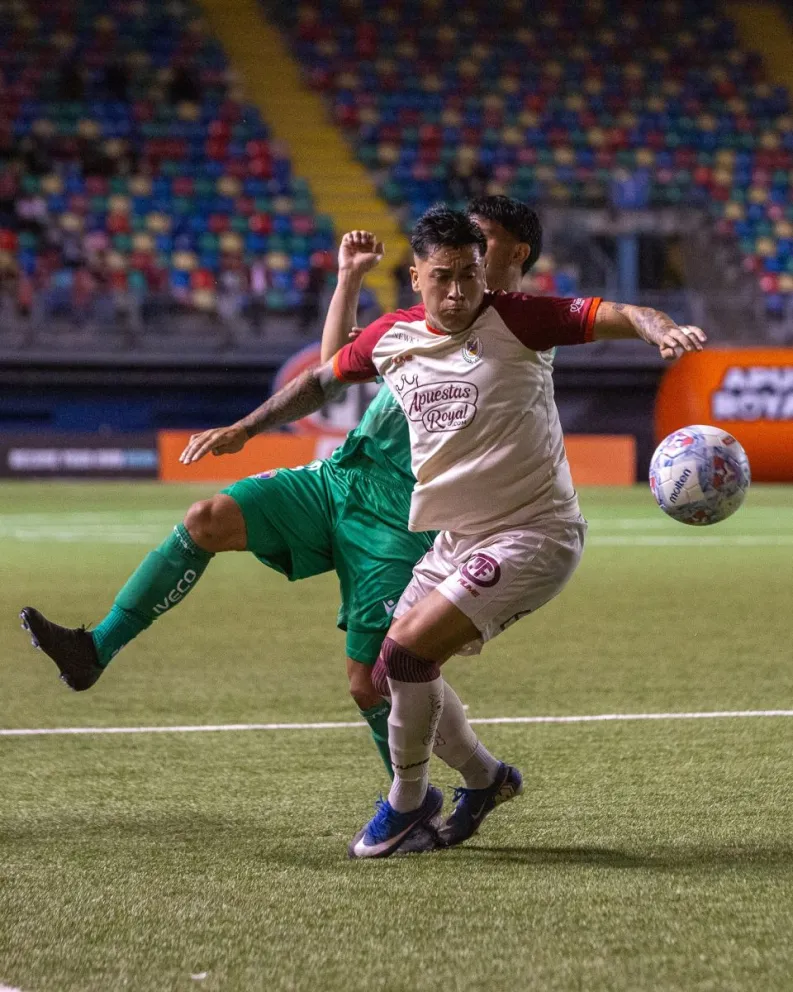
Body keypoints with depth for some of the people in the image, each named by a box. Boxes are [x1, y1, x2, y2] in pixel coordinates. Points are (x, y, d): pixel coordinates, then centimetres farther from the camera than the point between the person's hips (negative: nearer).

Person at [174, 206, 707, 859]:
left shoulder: (515, 320, -13)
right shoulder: (392, 338, 3)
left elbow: (619, 316, -23)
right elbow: (321, 381, 21)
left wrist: (663, 331, -43)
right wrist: (244, 430, 19)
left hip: (534, 534, -7)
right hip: (455, 539, 7)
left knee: (407, 650, -19)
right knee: (388, 678, 9)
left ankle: (408, 802, 2)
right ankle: (484, 777, 34)